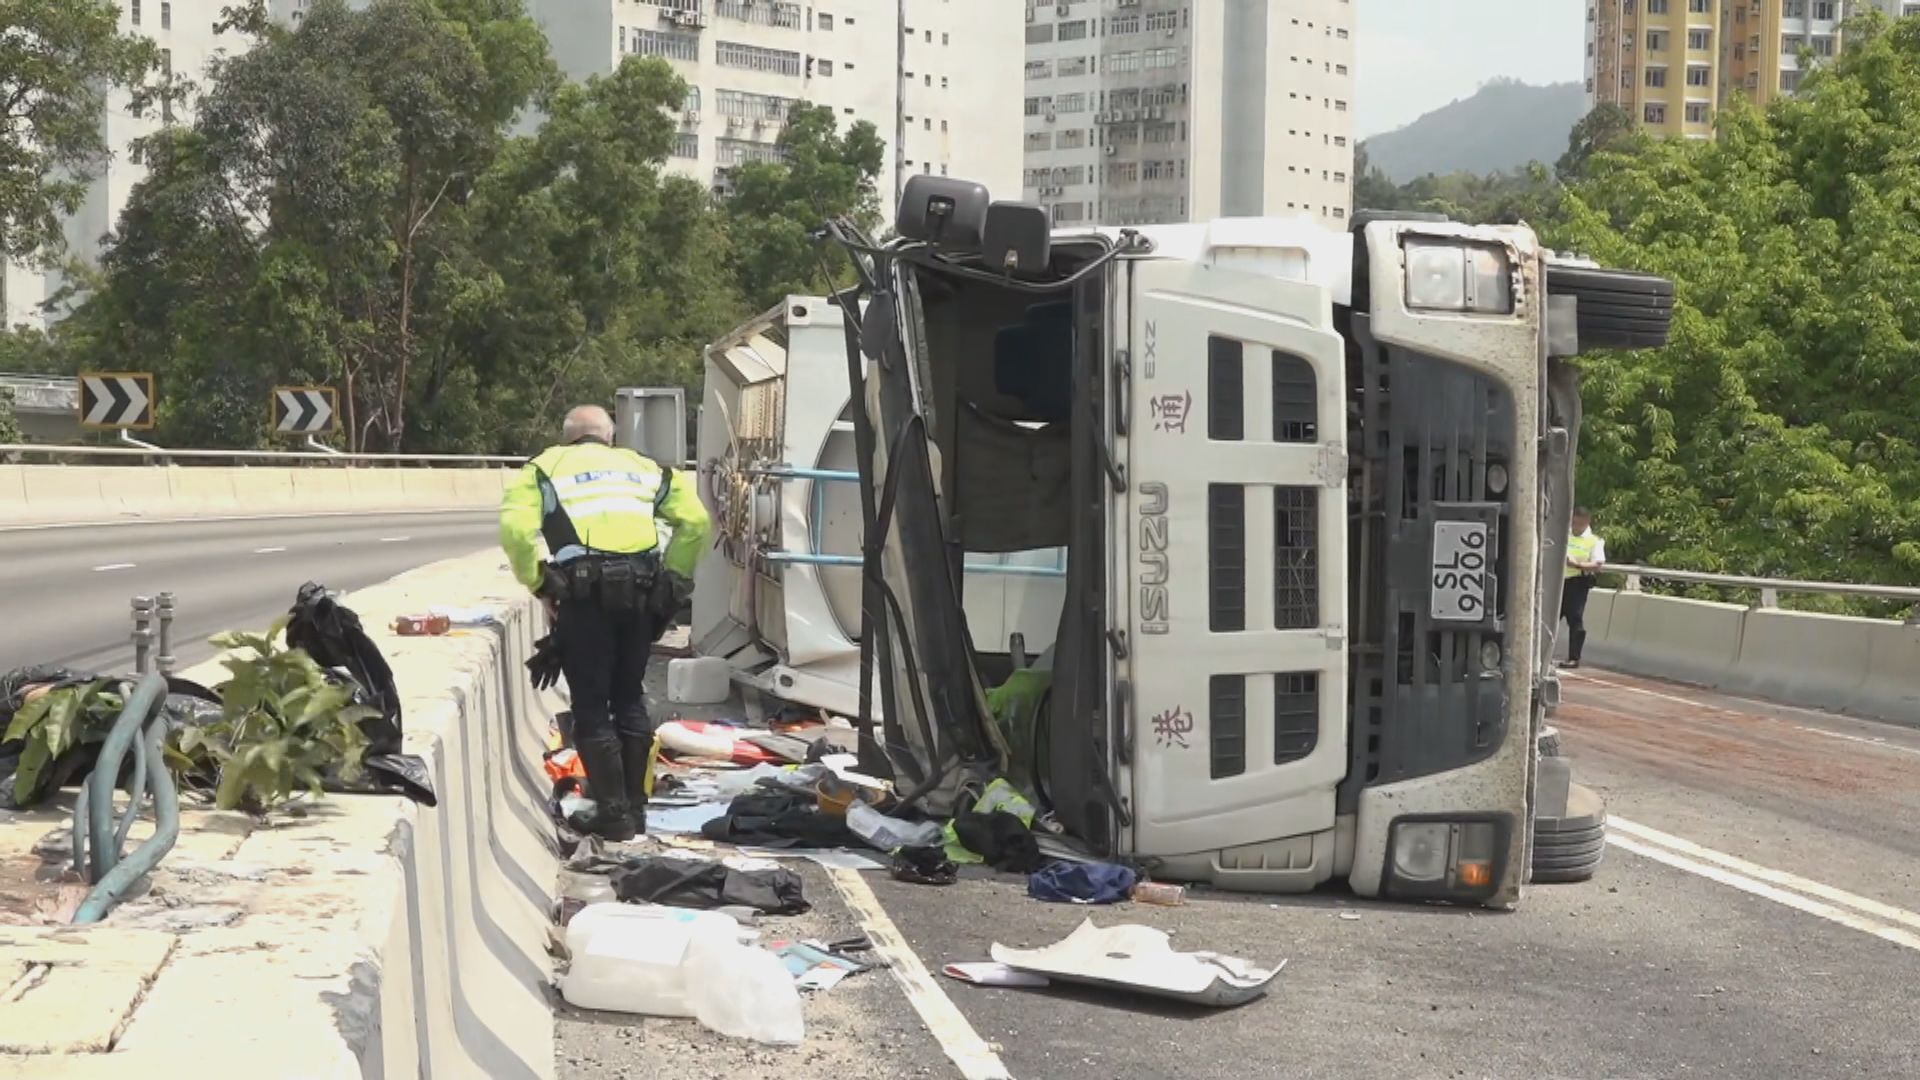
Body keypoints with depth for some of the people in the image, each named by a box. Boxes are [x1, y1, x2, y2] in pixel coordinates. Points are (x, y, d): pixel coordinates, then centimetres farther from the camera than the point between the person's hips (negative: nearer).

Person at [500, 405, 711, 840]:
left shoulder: (547, 467, 14)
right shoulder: (642, 467, 23)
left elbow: (515, 528, -5)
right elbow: (696, 520, 11)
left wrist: (539, 584, 2)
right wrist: (674, 579, 15)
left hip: (585, 591, -4)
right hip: (641, 589, 4)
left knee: (591, 709, 3)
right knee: (630, 700, 17)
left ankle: (614, 815, 2)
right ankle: (634, 807, 22)